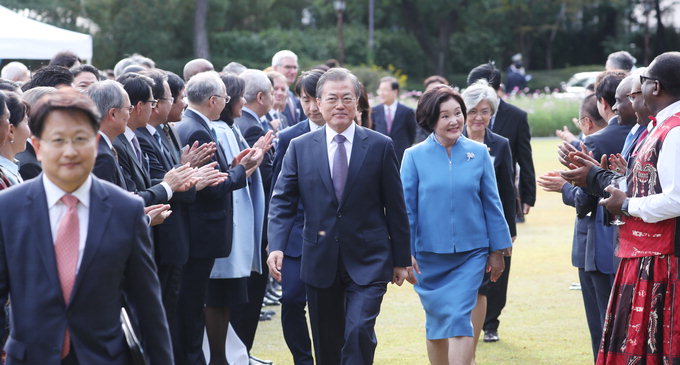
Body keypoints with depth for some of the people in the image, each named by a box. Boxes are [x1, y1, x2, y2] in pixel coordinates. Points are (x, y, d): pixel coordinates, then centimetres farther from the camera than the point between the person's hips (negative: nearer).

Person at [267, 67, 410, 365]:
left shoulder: (380, 147, 0)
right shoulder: (300, 147, 4)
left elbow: (395, 207, 3)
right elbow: (282, 201, 2)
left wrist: (401, 260, 4)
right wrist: (276, 246, -13)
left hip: (368, 262, -2)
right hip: (320, 262, 2)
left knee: (359, 332, -18)